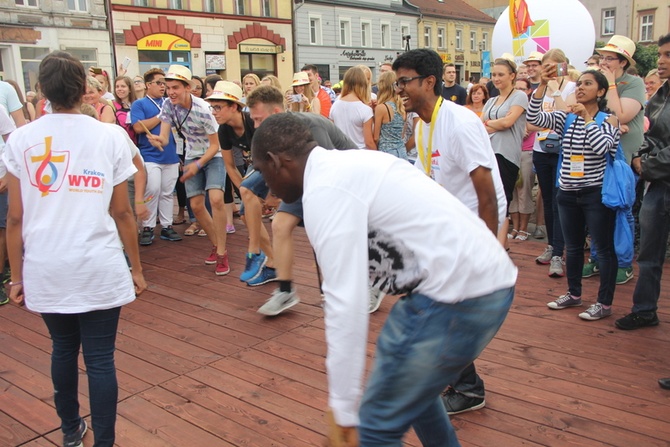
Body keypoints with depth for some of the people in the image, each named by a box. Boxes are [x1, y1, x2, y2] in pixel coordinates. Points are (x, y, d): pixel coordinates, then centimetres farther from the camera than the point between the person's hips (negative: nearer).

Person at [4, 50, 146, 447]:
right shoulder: (110, 136, -3)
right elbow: (122, 212, -1)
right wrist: (137, 268, 8)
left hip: (45, 269, 3)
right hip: (99, 269, -2)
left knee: (63, 348, 21)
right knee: (100, 359, 6)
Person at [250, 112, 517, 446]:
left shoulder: (325, 190, -14)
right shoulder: (348, 165, 16)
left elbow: (346, 301, -20)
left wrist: (342, 410, -13)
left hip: (459, 294, -10)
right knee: (411, 385, 30)